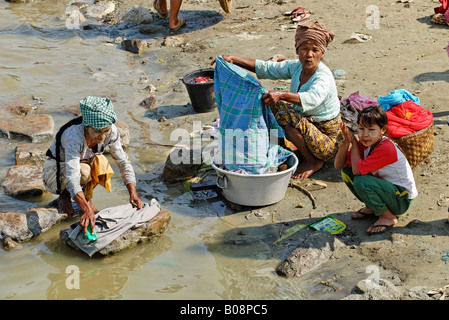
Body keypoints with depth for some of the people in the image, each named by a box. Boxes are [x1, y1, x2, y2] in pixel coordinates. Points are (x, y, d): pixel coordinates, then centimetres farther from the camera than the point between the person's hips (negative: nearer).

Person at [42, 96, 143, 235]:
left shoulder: (111, 132, -23)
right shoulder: (74, 135, -38)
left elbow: (123, 162, -14)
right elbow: (72, 177, -48)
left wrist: (133, 193, -29)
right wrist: (86, 211, -60)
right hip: (55, 172, -5)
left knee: (100, 162, -28)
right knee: (83, 171, -36)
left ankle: (87, 198, -3)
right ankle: (64, 196, -6)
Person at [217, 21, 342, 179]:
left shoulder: (324, 78, -25)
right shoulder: (296, 67, -2)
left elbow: (312, 98, -46)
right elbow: (265, 68, 3)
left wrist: (282, 94, -60)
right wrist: (234, 59, -7)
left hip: (328, 142, -8)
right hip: (307, 126, 8)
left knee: (287, 115, -28)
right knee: (272, 104, 4)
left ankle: (313, 162, -8)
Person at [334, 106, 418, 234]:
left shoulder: (386, 148, -28)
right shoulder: (366, 143, -3)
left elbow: (357, 169, -29)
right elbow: (339, 165, -2)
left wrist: (354, 142, -17)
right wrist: (347, 141, -17)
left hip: (403, 199, -8)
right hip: (386, 187, 9)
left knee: (361, 182, -32)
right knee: (346, 170, -2)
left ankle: (388, 217, -8)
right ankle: (372, 207, 12)